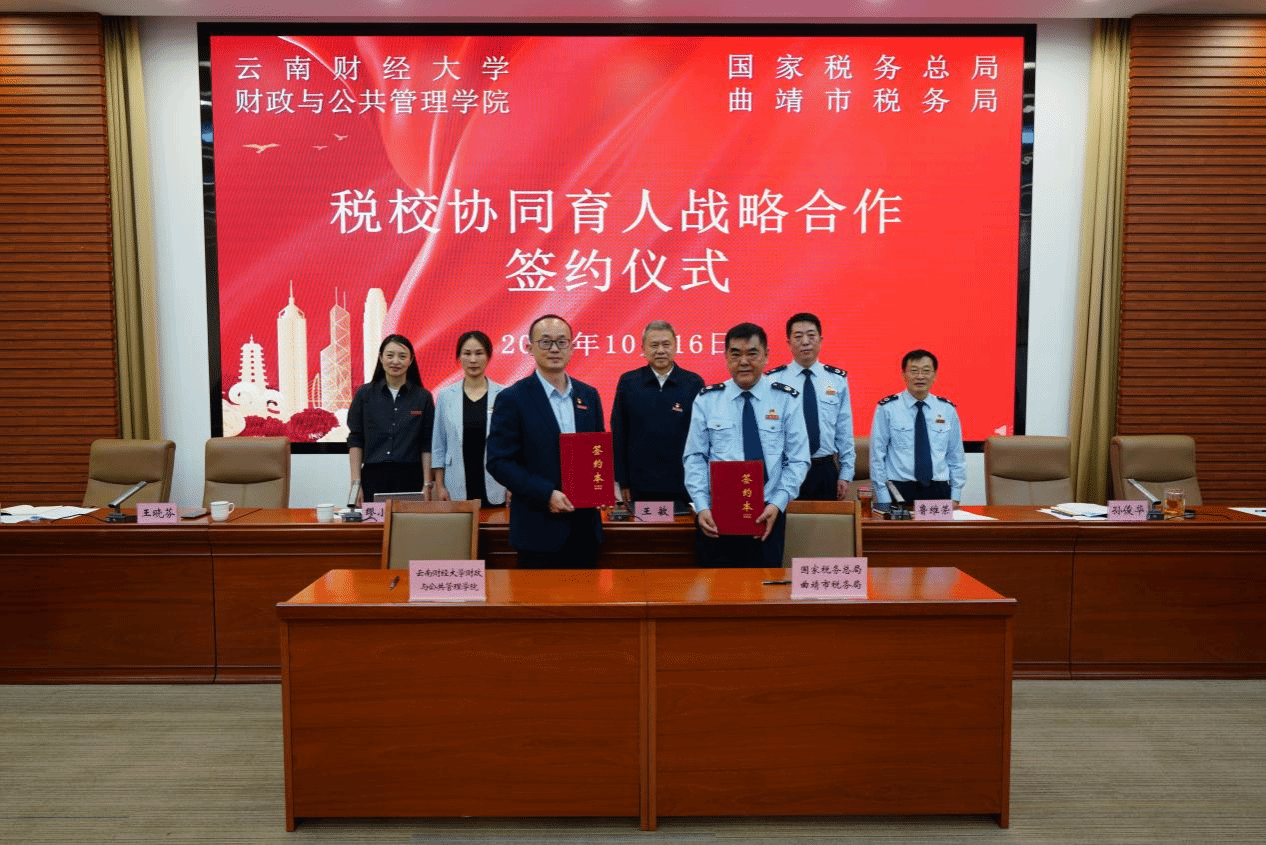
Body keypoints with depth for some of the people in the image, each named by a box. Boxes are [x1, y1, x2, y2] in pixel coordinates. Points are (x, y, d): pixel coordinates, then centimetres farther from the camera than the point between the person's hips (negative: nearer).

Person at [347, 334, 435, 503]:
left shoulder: (423, 397, 4)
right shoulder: (364, 394, 4)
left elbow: (427, 445, 4)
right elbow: (355, 441, 4)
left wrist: (427, 484, -1)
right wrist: (356, 482, -2)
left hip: (410, 477, 0)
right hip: (373, 477, 0)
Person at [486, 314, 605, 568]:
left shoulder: (589, 395, 9)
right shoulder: (512, 399, -6)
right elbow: (499, 462, -9)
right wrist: (546, 494, -18)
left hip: (586, 526, 5)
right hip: (540, 530, -4)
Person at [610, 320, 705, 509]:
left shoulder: (694, 383, 2)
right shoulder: (628, 382, 3)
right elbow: (618, 435, 4)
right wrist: (622, 481, 1)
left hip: (684, 486, 0)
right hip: (640, 488, 0)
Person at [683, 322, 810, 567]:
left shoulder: (786, 399, 1)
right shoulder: (706, 400, 3)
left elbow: (798, 459, 0)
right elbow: (694, 458, 2)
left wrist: (777, 504, -12)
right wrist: (701, 507, -10)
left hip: (767, 517, 0)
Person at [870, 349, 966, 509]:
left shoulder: (948, 410, 7)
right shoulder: (887, 408, -3)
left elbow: (956, 456, 11)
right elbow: (877, 455, -3)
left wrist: (955, 497, 5)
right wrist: (884, 499, -8)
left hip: (939, 490, 3)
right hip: (899, 490, -2)